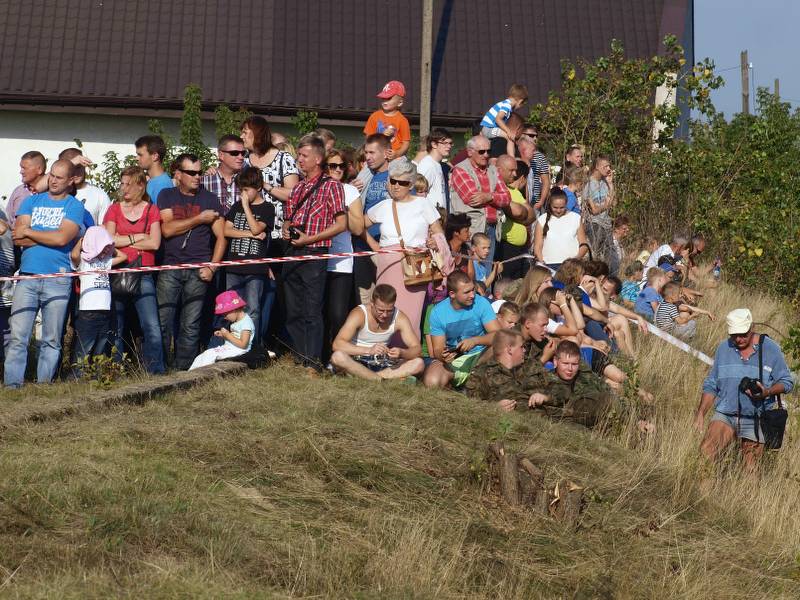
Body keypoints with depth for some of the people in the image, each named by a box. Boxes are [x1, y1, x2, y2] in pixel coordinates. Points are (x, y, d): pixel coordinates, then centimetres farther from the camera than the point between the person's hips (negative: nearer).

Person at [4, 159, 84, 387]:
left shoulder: (74, 206, 6)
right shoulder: (31, 202, 15)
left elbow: (62, 238, -10)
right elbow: (18, 237, 2)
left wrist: (29, 232, -1)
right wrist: (49, 238, -5)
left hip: (58, 280, -2)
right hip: (27, 276, 2)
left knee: (52, 340, 2)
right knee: (18, 336, -5)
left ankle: (44, 385, 8)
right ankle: (12, 385, -6)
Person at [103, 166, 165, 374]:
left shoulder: (151, 210, 8)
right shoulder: (114, 209, 11)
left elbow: (155, 243, -5)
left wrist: (123, 241, -3)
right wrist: (137, 237, -4)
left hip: (143, 276, -1)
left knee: (152, 328, -11)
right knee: (115, 328, 3)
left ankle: (156, 373, -8)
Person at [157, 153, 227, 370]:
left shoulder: (209, 199, 11)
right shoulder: (167, 196, 10)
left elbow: (221, 236, 8)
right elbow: (167, 229, -5)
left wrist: (212, 267, -4)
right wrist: (199, 219, -3)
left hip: (197, 270, 0)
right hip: (170, 267, 0)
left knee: (190, 326, -2)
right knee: (162, 322, -6)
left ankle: (183, 372, 2)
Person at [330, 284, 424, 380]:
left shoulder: (400, 318, -8)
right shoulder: (359, 314, -18)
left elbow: (417, 349, -7)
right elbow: (337, 344, -29)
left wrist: (401, 353, -32)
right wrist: (369, 350, -42)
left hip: (382, 364, 4)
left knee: (419, 364, -21)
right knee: (337, 357, -36)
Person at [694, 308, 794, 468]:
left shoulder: (770, 349, -2)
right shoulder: (723, 349, 7)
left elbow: (786, 382, 1)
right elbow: (711, 385, 12)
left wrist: (768, 392, -20)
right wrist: (700, 413, 1)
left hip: (755, 420, -1)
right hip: (725, 415, 2)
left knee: (750, 469, 1)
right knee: (705, 453, -21)